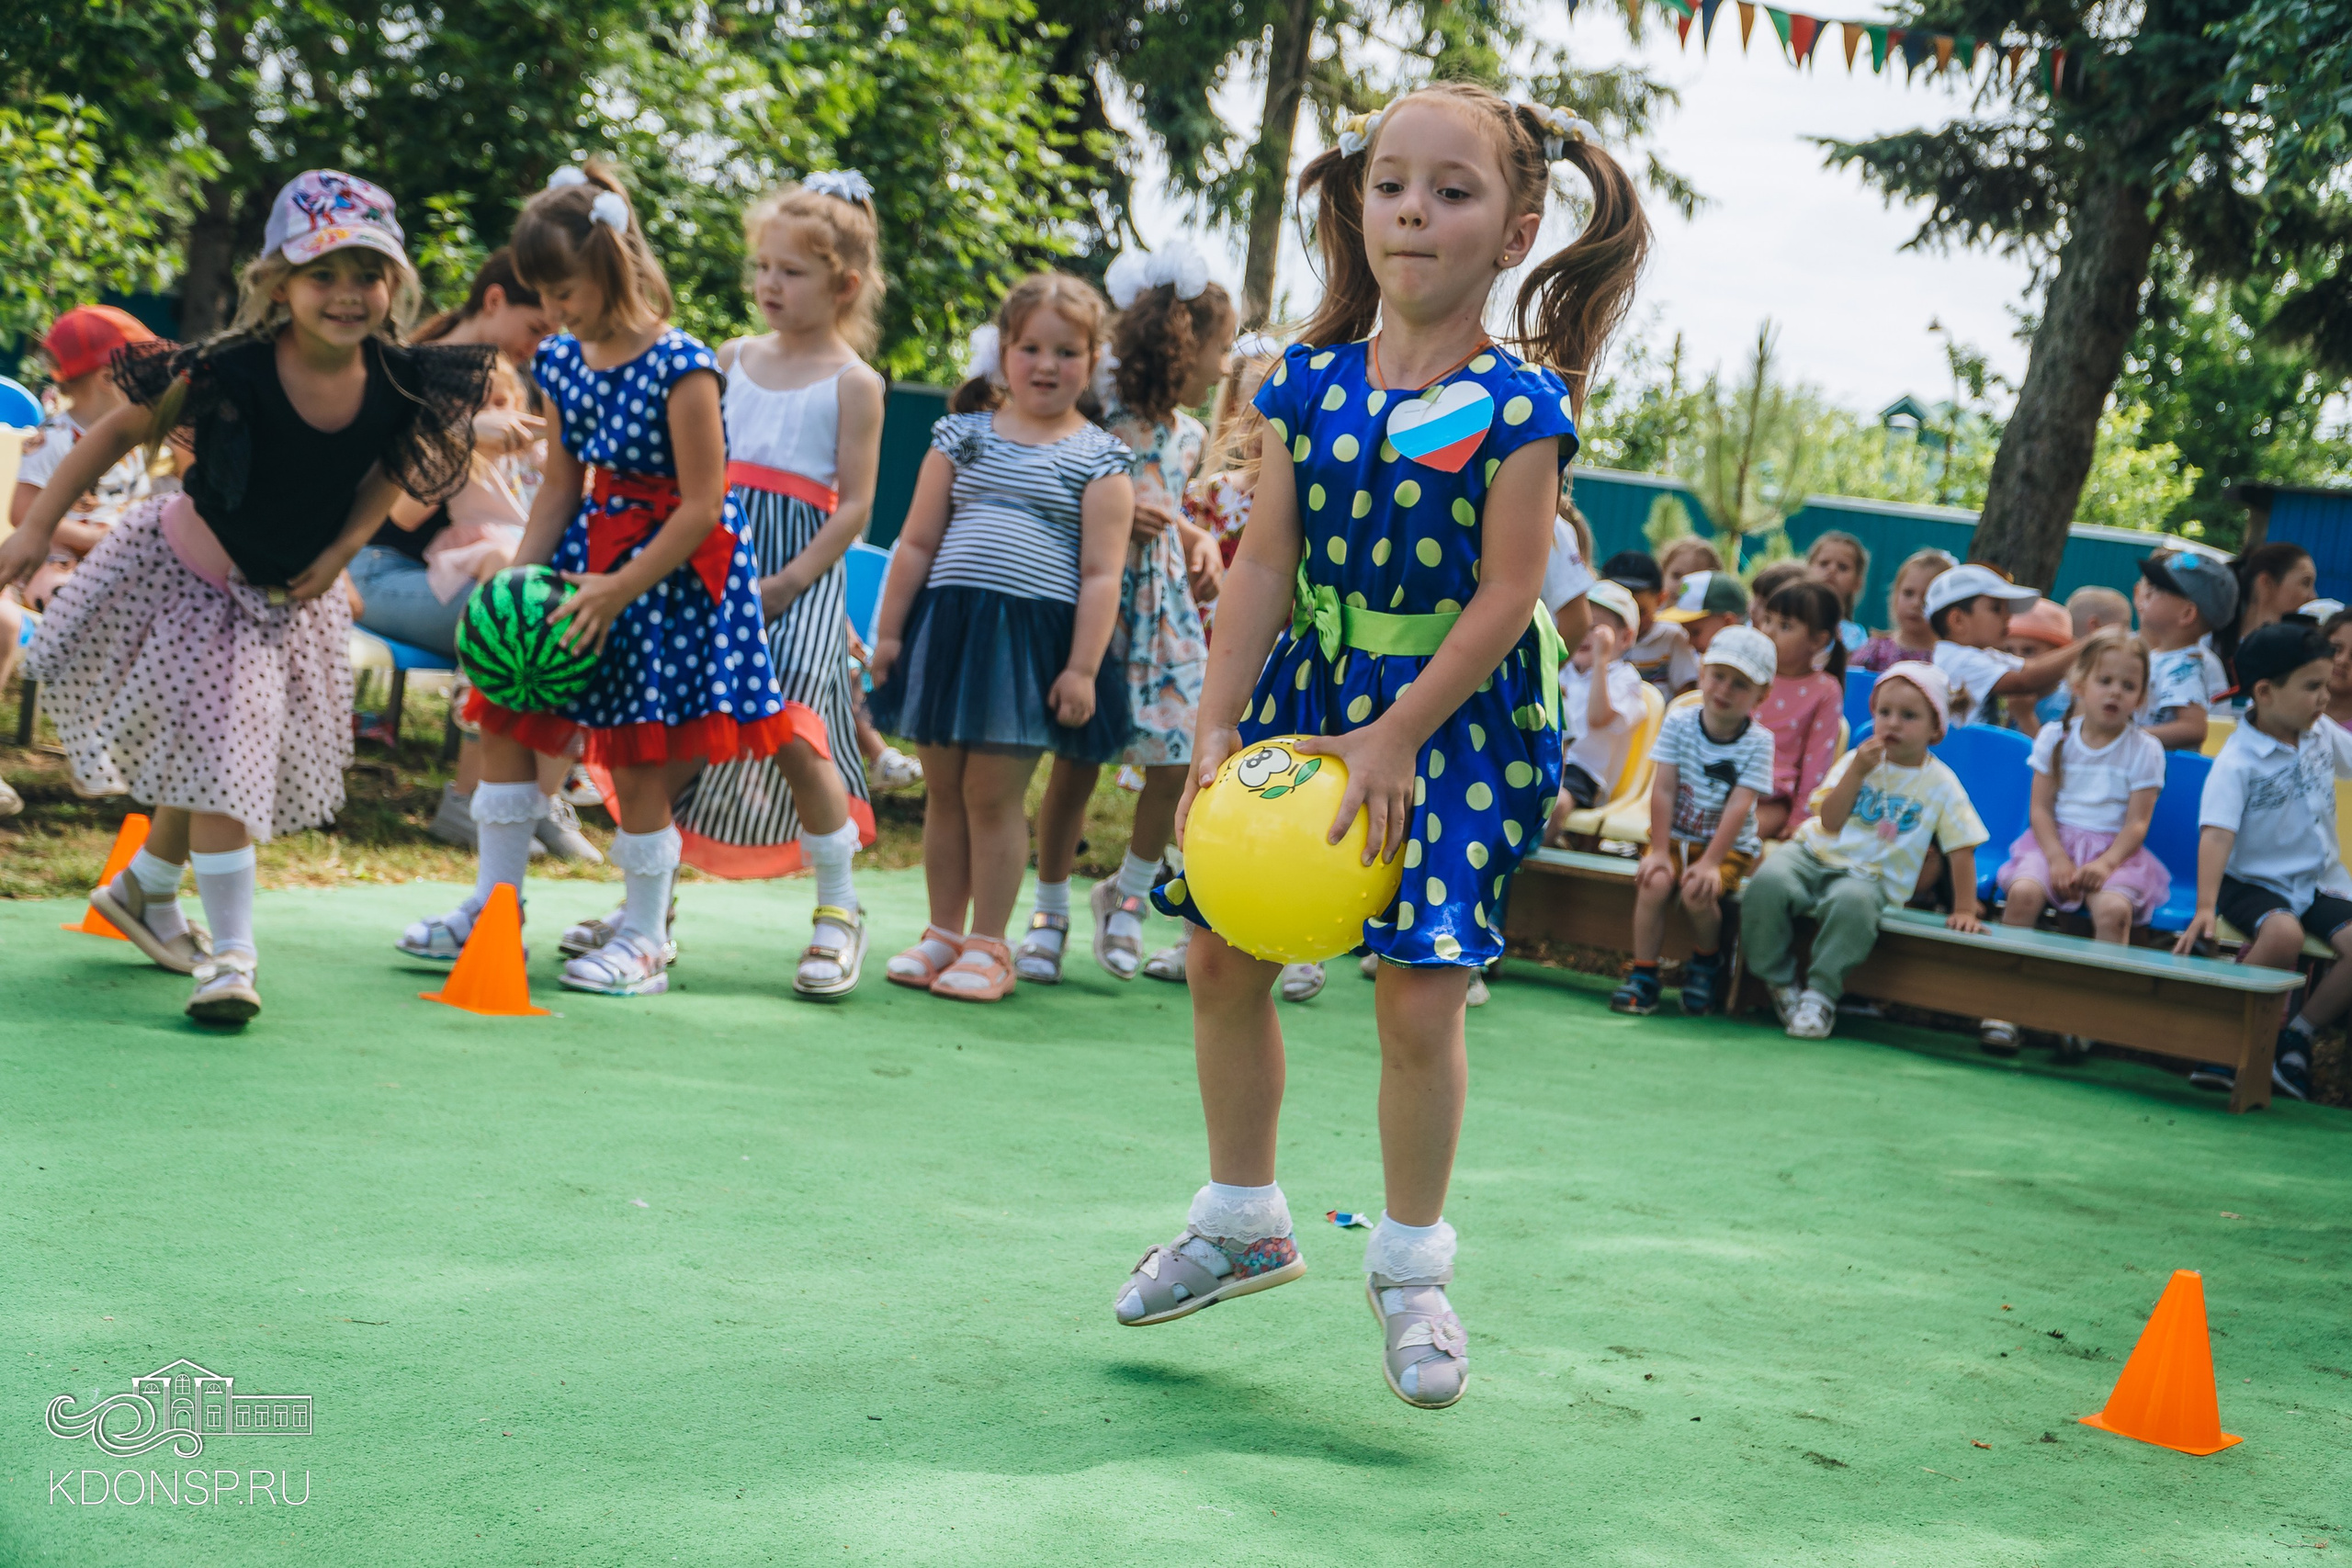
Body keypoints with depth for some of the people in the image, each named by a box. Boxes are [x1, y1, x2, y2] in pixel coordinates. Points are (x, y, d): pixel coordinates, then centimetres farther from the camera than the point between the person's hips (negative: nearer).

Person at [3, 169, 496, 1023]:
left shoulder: (404, 384, -16)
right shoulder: (232, 373, -26)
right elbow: (121, 431, -13)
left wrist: (339, 552, -7)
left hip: (289, 600, 5)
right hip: (195, 577, -5)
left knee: (217, 760, 18)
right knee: (221, 759, -12)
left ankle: (144, 890, 44)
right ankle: (231, 953, -2)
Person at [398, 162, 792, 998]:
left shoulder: (679, 368, -20)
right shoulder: (563, 361, 3)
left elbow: (702, 508, -20)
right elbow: (561, 486, 10)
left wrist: (615, 590, -21)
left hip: (670, 569, -8)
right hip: (593, 547, 8)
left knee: (639, 759, -3)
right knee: (504, 710, 7)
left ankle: (644, 941, 13)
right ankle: (494, 906, 19)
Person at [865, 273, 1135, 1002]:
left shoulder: (1100, 459, 3)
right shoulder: (963, 434, 11)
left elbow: (1100, 574, -2)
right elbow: (917, 543, 12)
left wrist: (1082, 668, -9)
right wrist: (888, 631, 8)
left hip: (1034, 636, -3)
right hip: (947, 624, 3)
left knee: (993, 793, -2)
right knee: (943, 789, 9)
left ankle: (987, 946, 11)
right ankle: (943, 933, 22)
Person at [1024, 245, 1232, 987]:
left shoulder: (1187, 435, 12)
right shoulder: (1096, 422, -10)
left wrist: (1199, 540, 8)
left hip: (1165, 608, 6)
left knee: (1177, 762, -3)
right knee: (1075, 764, -3)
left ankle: (1128, 894, 20)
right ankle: (1050, 913, 14)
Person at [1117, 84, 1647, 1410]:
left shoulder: (1520, 404, -12)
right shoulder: (1313, 383, 0)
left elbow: (1505, 594, -15)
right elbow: (1265, 565, 0)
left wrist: (1397, 738, -19)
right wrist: (1218, 730, -6)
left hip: (1454, 718, -5)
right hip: (1305, 698, 5)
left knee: (1420, 999, -8)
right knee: (1224, 959, 7)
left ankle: (1411, 1265, 14)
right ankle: (1243, 1223, 27)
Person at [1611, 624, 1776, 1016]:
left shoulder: (1758, 742, -10)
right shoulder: (1679, 723, -4)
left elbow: (1739, 807, -17)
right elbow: (1663, 790, -8)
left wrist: (1710, 863, -24)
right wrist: (1659, 852, -15)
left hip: (1729, 847, -2)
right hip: (1675, 836, 2)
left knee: (1697, 892, -29)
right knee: (1655, 883, -27)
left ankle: (1707, 962, 1)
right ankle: (1643, 976, -14)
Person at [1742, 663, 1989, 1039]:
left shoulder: (1941, 784, 0)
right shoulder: (1858, 760, 5)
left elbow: (1961, 850, 1)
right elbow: (1830, 822, -5)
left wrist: (1965, 910, -4)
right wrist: (1857, 773, -16)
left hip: (1870, 877, -2)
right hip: (1817, 853, 2)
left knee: (1852, 901, -40)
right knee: (1768, 882, -30)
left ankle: (1821, 994, -25)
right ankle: (1779, 982, -11)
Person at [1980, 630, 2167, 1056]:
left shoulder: (2145, 750, 3)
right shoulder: (2055, 737, 7)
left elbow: (2137, 822, -3)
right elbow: (2040, 808, 2)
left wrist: (2106, 863, -19)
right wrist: (2057, 858, -13)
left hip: (2115, 851, -1)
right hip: (2055, 841, 1)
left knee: (2114, 909, -33)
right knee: (2023, 892, -30)